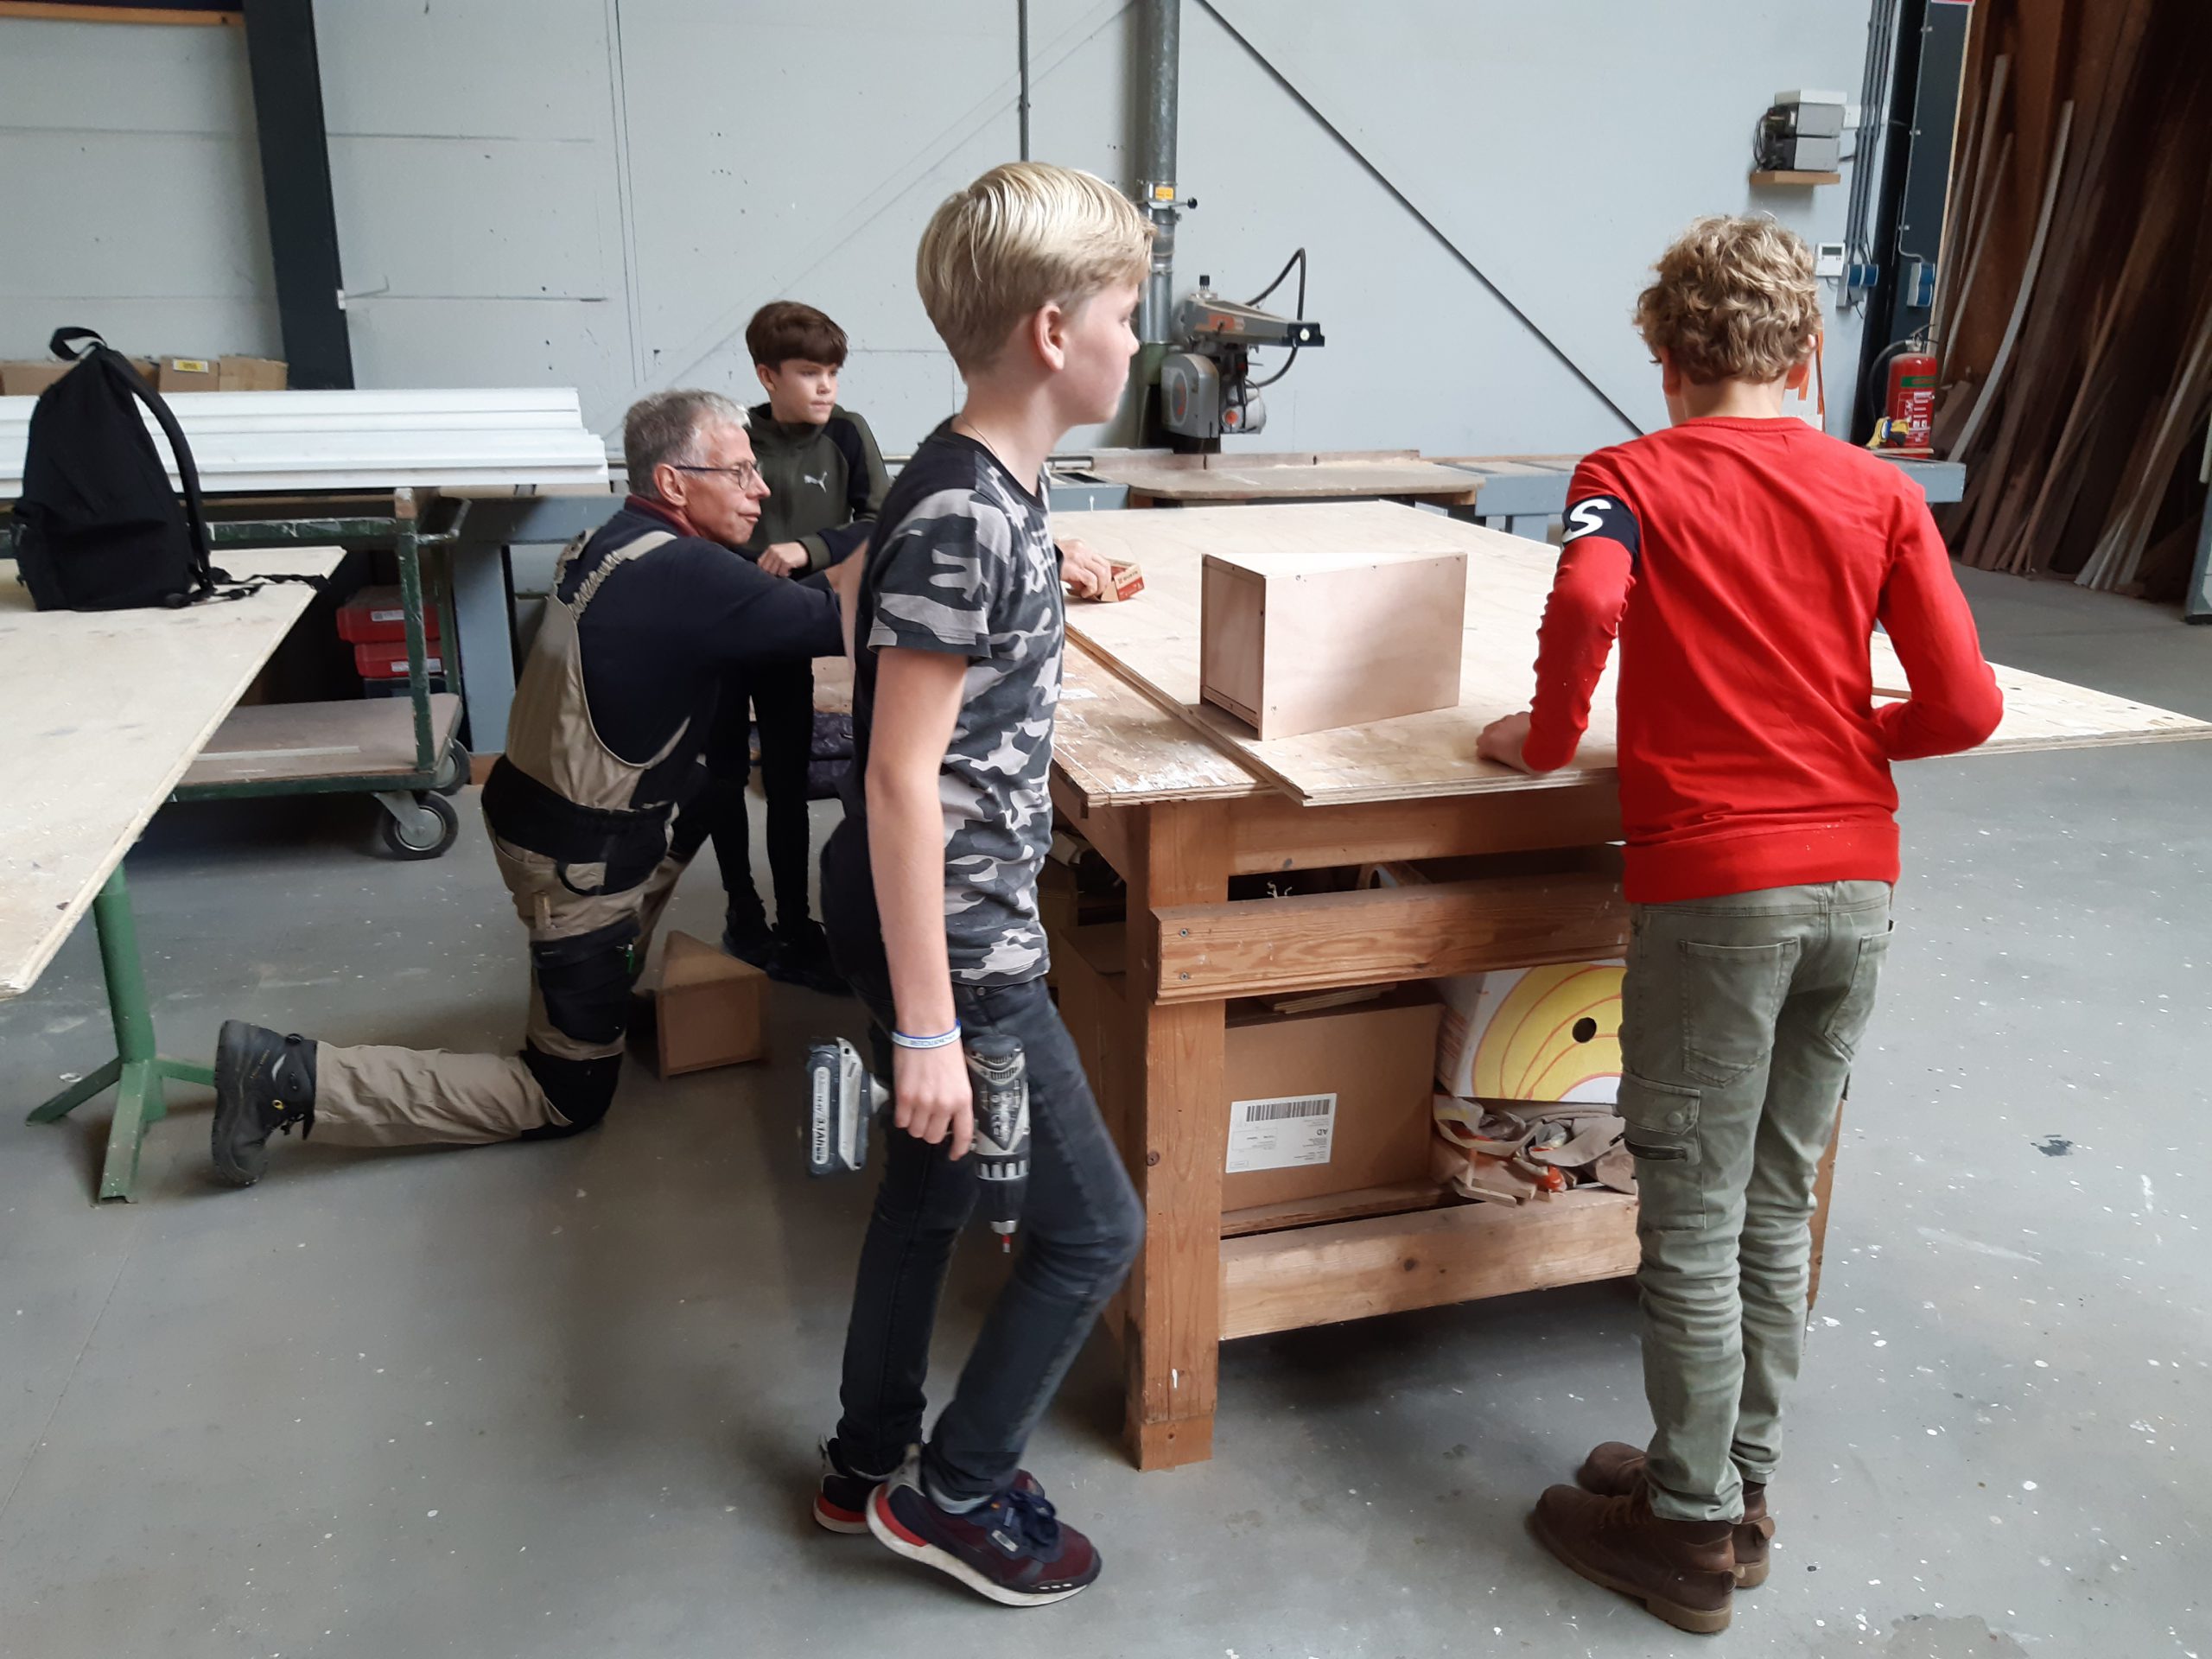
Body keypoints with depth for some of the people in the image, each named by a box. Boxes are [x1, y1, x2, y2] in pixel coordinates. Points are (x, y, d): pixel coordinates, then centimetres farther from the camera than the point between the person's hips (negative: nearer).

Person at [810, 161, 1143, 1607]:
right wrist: (928, 1024, -23)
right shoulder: (963, 521, -24)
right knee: (1094, 1230, 4)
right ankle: (952, 1492, 24)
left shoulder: (997, 482, 4)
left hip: (959, 910, 10)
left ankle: (870, 1463, 41)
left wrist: (1050, 574, 34)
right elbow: (900, 779, -25)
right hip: (953, 933, -10)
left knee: (934, 1181, 22)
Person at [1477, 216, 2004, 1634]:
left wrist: (1547, 740, -8)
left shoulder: (1630, 477, -2)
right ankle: (1738, 1480, 32)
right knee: (1777, 1210, 17)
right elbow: (1967, 707, 0)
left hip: (1715, 887, -5)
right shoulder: (1882, 492, 8)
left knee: (1691, 1224, 7)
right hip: (1856, 886, 5)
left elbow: (1586, 600, -24)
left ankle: (1691, 1530, 20)